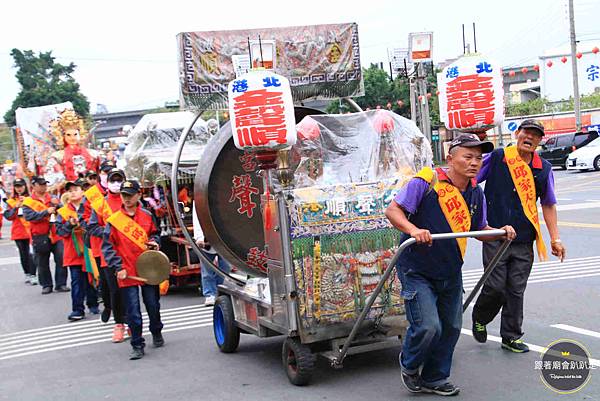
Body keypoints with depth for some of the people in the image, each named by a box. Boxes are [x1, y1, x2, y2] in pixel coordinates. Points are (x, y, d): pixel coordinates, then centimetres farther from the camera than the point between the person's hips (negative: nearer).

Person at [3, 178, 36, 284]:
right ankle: (27, 274, 23)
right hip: (18, 231, 3)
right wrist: (16, 207, -12)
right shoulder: (11, 201, 8)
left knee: (31, 253, -12)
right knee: (23, 254, 10)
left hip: (30, 229, -2)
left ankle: (33, 275, -10)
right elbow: (8, 216, 1)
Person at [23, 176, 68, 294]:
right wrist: (46, 212, -21)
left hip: (56, 233, 2)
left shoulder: (52, 198, 12)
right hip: (40, 237, -2)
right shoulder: (28, 201, 2)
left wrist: (57, 204, -14)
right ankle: (46, 285, 20)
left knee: (61, 259, -5)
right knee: (43, 263, 7)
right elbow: (29, 216, -14)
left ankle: (61, 284, 5)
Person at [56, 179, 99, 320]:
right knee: (77, 281, -1)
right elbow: (59, 231, 0)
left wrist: (81, 223, -18)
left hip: (89, 249, 0)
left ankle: (93, 304, 25)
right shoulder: (63, 211, 5)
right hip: (73, 251, 1)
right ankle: (77, 309, 3)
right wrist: (70, 224, -16)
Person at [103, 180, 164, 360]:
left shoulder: (147, 216, 3)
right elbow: (107, 246, -3)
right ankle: (137, 346, 12)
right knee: (133, 312, 1)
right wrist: (118, 267, -11)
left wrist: (154, 241, -3)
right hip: (127, 273, -2)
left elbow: (154, 233, 20)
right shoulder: (113, 220, -4)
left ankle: (156, 333, 40)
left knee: (153, 306, 14)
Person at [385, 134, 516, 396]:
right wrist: (413, 230, -35)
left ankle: (434, 379, 32)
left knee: (451, 327, 12)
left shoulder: (476, 193, 6)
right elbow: (392, 210, -18)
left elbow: (480, 229, 20)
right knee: (428, 327, -15)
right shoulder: (426, 182, -16)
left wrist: (501, 232, 0)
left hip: (451, 273, 7)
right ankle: (409, 366, 17)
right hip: (417, 271, -7)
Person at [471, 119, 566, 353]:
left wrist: (555, 239, 9)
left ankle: (511, 337, 20)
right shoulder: (497, 158, -4)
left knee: (516, 290, 7)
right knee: (495, 286, -3)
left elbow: (548, 205, 13)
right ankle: (480, 319, 27)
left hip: (524, 241, 3)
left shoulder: (544, 169, 6)